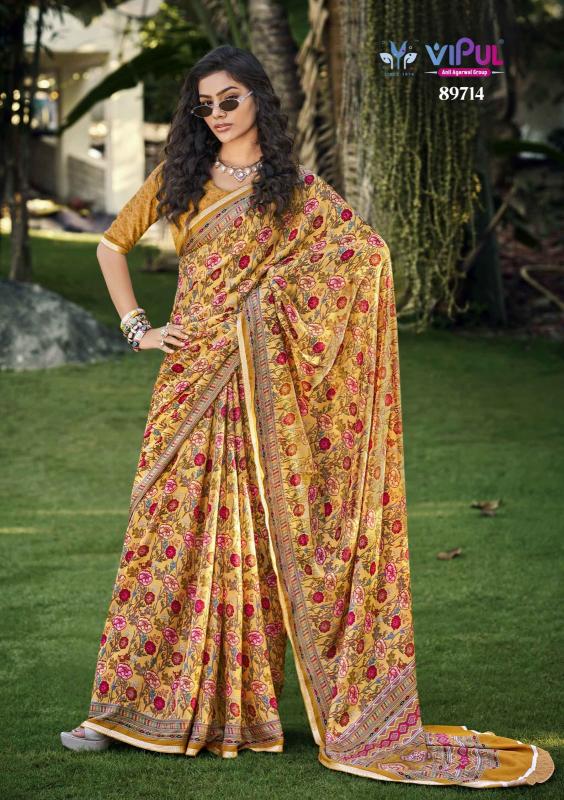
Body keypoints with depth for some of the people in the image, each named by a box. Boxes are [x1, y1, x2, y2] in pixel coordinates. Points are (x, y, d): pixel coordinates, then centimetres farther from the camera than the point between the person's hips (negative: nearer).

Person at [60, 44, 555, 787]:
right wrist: (137, 327, 7)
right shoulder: (178, 179, 11)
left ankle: (239, 706, 7)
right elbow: (112, 242, 18)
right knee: (171, 532, -2)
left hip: (262, 383, -2)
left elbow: (368, 251, 0)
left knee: (255, 536, -1)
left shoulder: (296, 187, 4)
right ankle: (135, 704, 2)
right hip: (192, 380, 2)